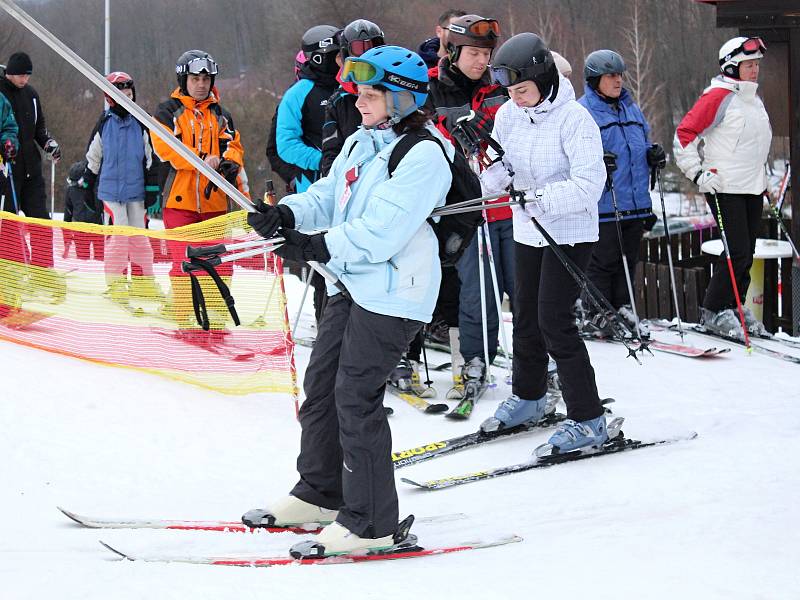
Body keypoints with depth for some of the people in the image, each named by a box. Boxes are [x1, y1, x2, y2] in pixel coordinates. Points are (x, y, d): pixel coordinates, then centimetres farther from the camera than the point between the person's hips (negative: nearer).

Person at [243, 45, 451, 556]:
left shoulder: (423, 156, -16)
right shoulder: (362, 142, 13)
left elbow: (381, 231, -23)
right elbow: (329, 196, 13)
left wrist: (317, 247, -25)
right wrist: (287, 214, -7)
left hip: (392, 293, -10)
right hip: (352, 283, 10)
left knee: (356, 397, -11)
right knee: (321, 384, 16)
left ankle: (371, 523, -4)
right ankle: (320, 493, 33)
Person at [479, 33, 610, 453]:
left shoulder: (573, 118, -19)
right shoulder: (508, 115, 0)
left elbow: (589, 185, -23)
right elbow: (498, 174, 4)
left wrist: (541, 198, -32)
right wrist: (490, 165, -19)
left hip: (569, 232, -7)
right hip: (526, 230, 7)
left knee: (554, 322, -12)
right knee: (525, 317, 17)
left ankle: (588, 420, -6)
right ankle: (528, 397, 38)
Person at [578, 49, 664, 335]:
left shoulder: (631, 108, 18)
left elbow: (643, 145, 26)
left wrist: (653, 155, 5)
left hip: (635, 203, 7)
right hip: (603, 204, -7)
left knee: (628, 260, 12)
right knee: (603, 262, -4)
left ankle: (622, 309, 20)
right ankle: (598, 314, 4)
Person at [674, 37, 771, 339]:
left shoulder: (753, 99, 16)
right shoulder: (719, 96, -10)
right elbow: (685, 133, -13)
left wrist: (765, 182, 28)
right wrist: (698, 174, -17)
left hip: (752, 189, 8)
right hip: (725, 188, -8)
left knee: (747, 253, 8)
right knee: (738, 252, -12)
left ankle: (734, 307, 18)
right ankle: (714, 311, -2)